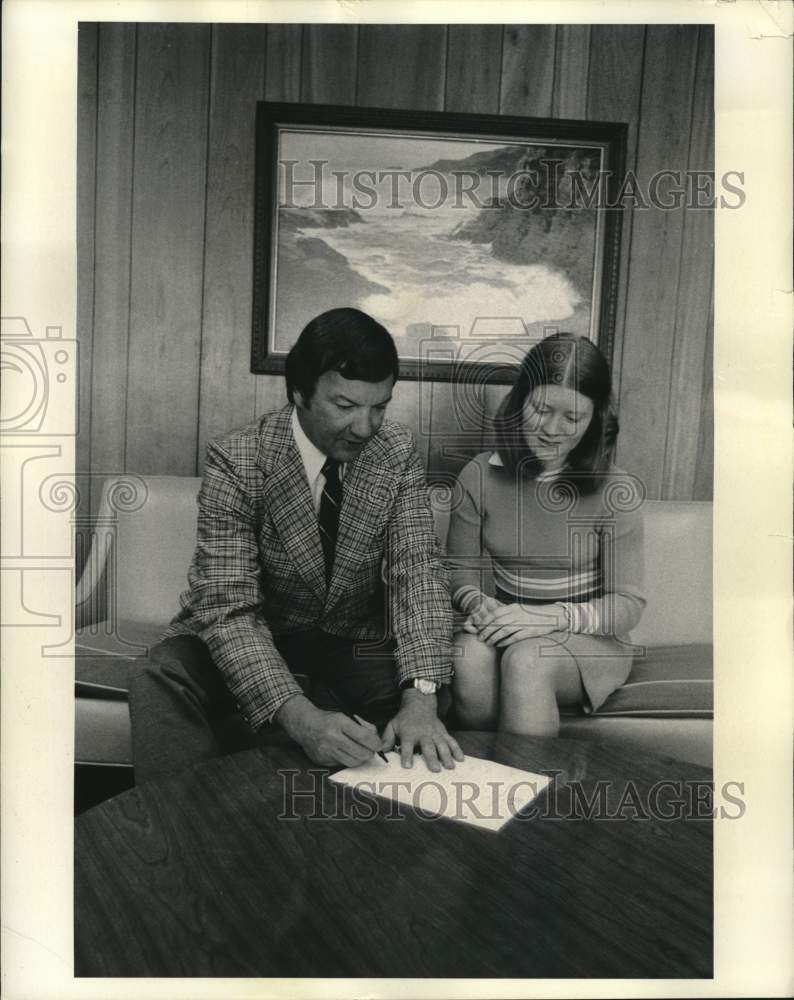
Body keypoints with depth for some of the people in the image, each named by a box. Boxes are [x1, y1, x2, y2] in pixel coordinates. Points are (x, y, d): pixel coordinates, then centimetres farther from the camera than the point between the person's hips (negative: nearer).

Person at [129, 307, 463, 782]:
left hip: (355, 645, 4)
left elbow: (418, 569, -17)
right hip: (257, 636, -3)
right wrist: (299, 715, -41)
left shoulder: (398, 453, -10)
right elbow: (228, 606, -27)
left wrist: (420, 697, -33)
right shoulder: (235, 462, -21)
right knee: (161, 684, -30)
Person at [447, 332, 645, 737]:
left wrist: (551, 617, -24)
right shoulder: (480, 476, -2)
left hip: (589, 643, -2)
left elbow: (628, 604, -7)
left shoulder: (614, 491, -9)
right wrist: (479, 604, -17)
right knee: (468, 655, -31)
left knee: (526, 660, -34)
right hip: (504, 628, 2)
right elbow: (461, 571, 6)